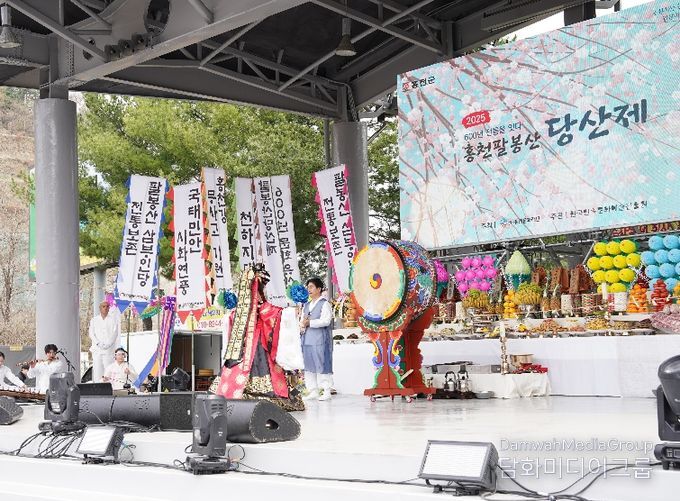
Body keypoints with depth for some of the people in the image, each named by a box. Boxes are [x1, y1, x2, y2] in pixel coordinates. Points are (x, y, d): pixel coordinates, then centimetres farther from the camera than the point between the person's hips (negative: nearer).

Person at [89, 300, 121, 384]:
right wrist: (98, 343, -9)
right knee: (97, 371, -6)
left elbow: (115, 333, 3)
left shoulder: (113, 318, 11)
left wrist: (107, 344, -10)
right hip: (97, 349, 2)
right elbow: (91, 334, 7)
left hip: (109, 349, -2)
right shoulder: (94, 320, 16)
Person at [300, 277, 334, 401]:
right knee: (309, 366, 7)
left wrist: (309, 323, -16)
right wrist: (302, 325, -6)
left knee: (322, 365, -6)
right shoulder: (306, 306, 21)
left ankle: (326, 391, -1)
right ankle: (313, 391, 14)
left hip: (320, 340, -7)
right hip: (307, 339, 7)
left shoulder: (325, 304, -2)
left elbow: (326, 321, -14)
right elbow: (302, 321, 18)